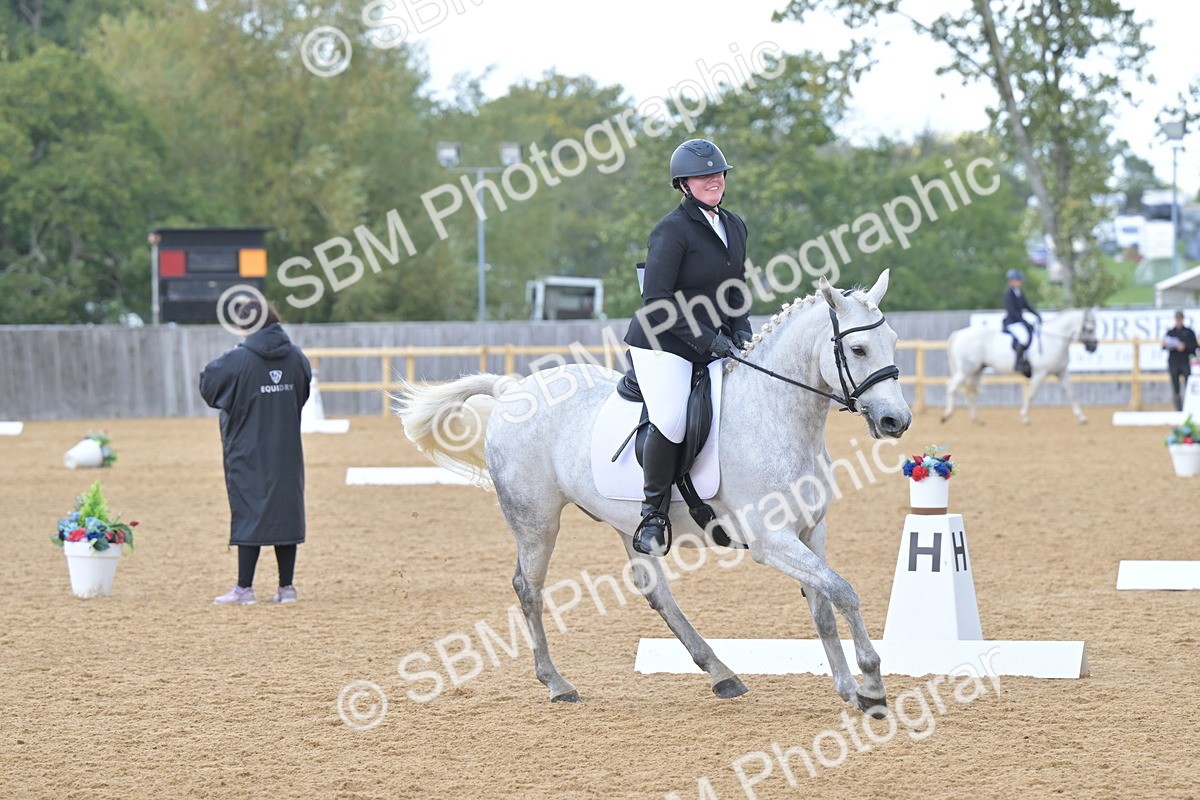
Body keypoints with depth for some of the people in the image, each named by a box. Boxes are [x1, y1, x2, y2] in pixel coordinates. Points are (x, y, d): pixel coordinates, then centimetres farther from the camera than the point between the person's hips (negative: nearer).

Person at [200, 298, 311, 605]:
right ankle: (286, 587, 10)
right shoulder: (297, 358, 1)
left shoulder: (237, 361, -15)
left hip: (248, 452, -4)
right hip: (287, 452, 4)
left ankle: (244, 588, 1)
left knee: (250, 514, 0)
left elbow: (208, 386, -3)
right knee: (286, 512, 8)